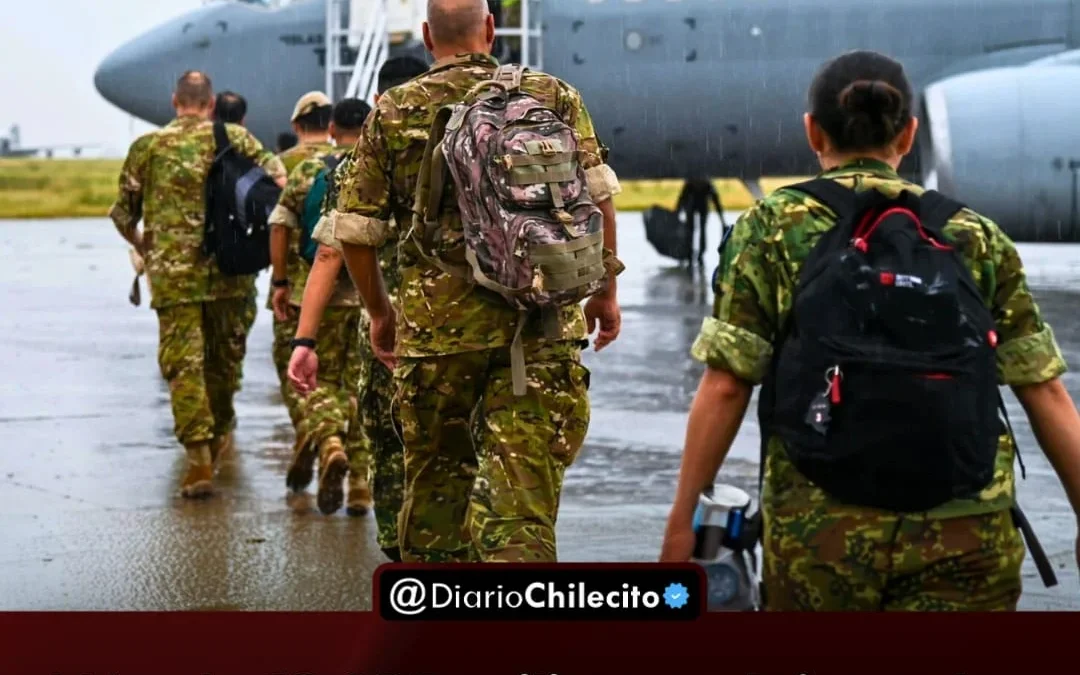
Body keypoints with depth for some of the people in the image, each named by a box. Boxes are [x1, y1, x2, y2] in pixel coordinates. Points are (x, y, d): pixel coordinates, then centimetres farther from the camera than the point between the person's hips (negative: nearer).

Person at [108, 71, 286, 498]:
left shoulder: (147, 146, 6)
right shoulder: (233, 138, 5)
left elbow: (123, 214, 10)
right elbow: (276, 177, -6)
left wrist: (143, 248, 28)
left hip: (172, 272, -1)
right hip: (230, 270, 1)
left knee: (183, 363, -2)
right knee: (224, 357, 20)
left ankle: (200, 458, -12)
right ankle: (220, 434, 38)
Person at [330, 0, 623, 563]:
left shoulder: (392, 112, 6)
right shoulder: (553, 97, 6)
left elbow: (354, 230, 5)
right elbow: (597, 198, 1)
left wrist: (379, 311, 19)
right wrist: (605, 292, 12)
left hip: (434, 324, 1)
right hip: (540, 323, -1)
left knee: (435, 475, 16)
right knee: (524, 481, -4)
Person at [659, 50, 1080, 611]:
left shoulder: (772, 227, 4)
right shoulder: (976, 236, 10)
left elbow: (725, 385, -2)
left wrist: (681, 519, 4)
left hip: (819, 525, -1)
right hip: (967, 533, 1)